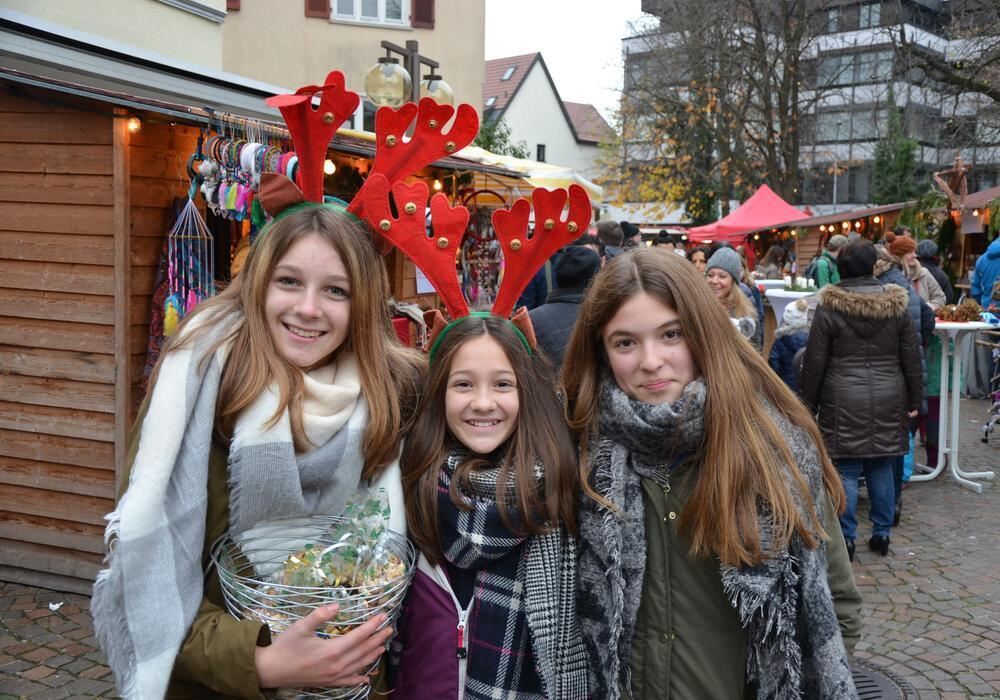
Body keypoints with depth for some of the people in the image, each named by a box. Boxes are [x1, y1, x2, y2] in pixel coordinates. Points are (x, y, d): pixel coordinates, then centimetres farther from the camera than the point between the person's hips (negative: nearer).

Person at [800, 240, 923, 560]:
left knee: (846, 471, 2)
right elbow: (912, 358, 7)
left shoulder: (829, 308, -7)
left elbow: (814, 363, -5)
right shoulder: (897, 305, 2)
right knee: (881, 468, 13)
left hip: (844, 402, -3)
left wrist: (809, 404, 4)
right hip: (888, 400, 3)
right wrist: (914, 401, 16)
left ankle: (846, 539, 8)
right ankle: (882, 534, 22)